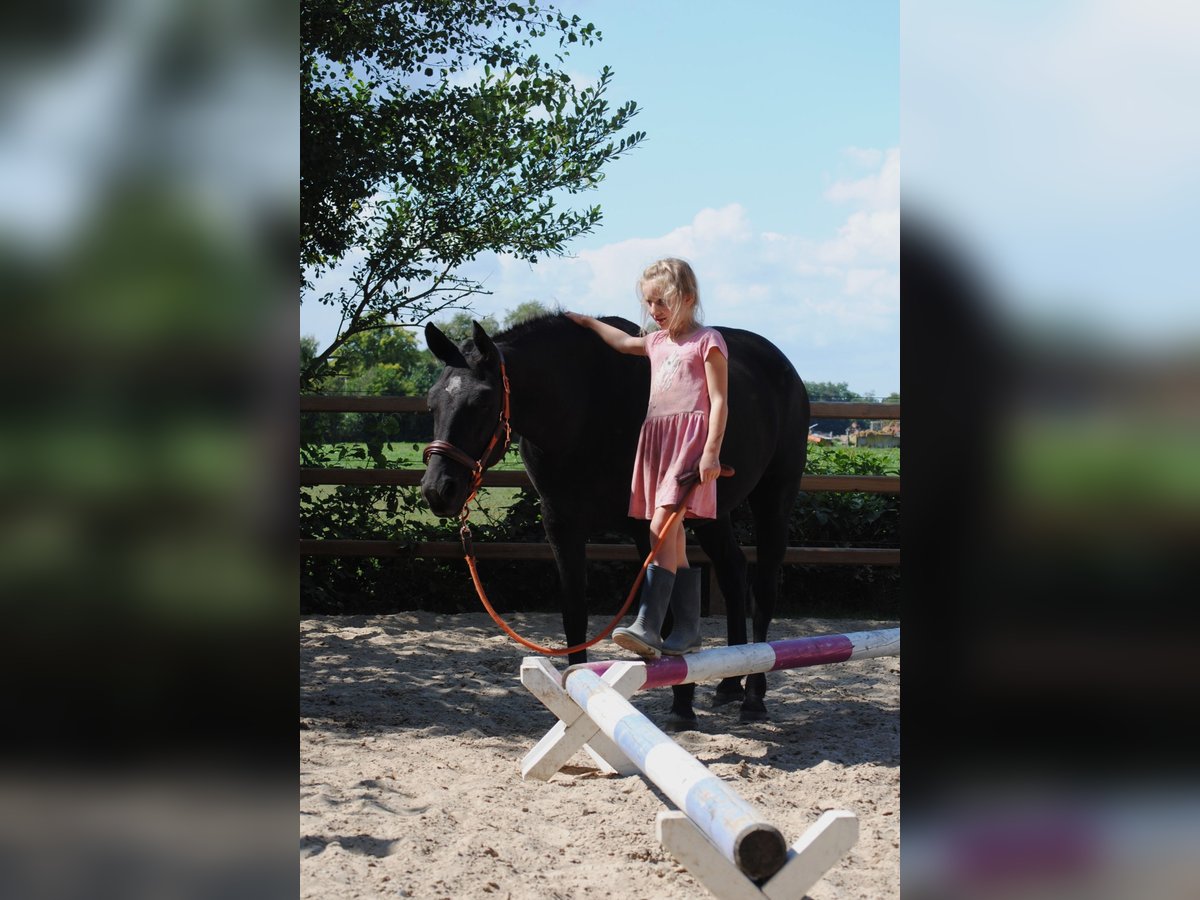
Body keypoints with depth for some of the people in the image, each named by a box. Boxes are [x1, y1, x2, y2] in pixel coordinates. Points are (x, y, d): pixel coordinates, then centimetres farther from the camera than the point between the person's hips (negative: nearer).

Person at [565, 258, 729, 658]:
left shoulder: (707, 341, -1)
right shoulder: (657, 342, 21)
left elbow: (719, 401, -8)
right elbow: (623, 342, 43)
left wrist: (711, 453, -16)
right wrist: (588, 322, 51)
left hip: (690, 440, -8)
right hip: (656, 440, 8)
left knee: (661, 528, -20)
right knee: (674, 539, 7)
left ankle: (648, 626, -28)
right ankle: (688, 629, 11)